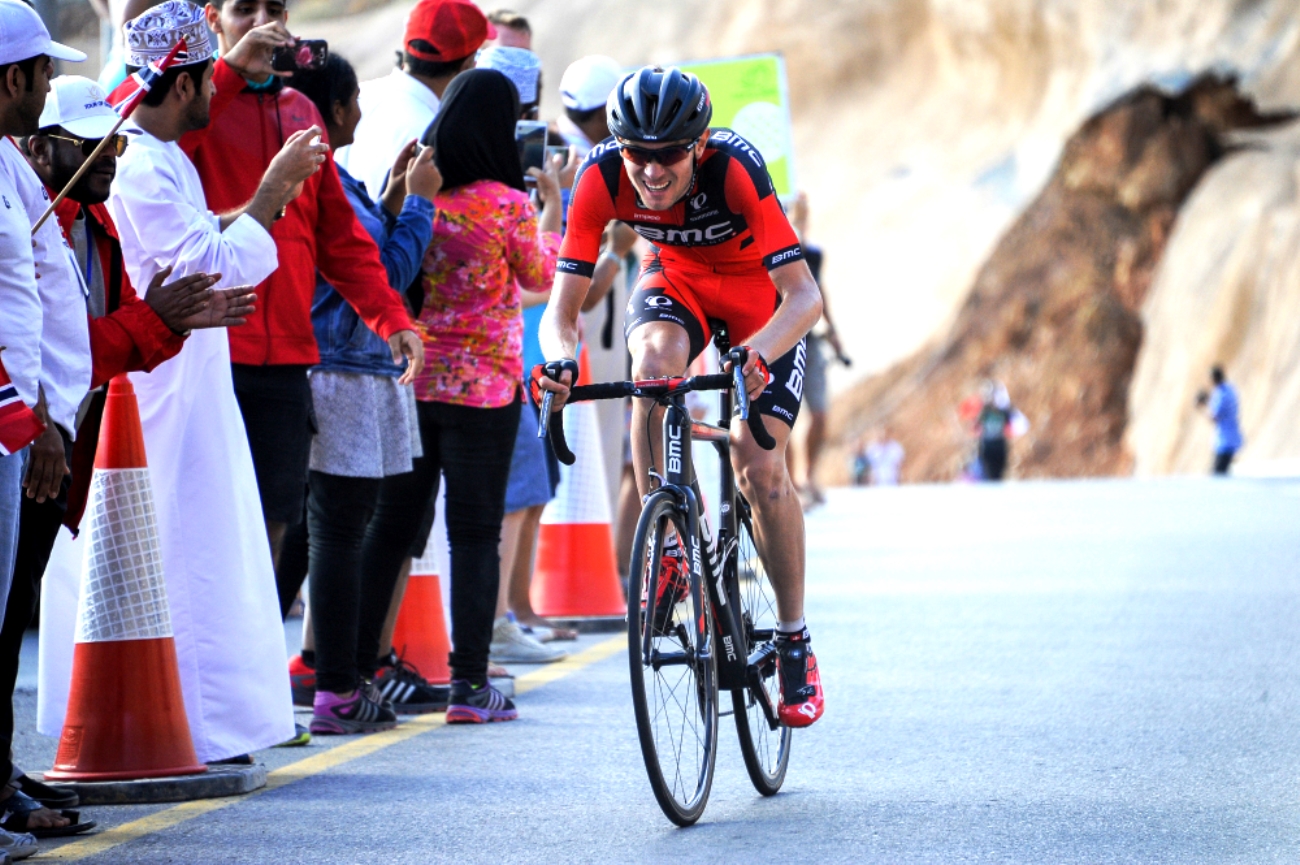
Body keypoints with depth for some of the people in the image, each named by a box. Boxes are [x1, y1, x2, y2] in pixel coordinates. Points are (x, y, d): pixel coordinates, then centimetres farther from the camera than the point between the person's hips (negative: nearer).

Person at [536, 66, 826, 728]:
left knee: (760, 467, -12)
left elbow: (804, 295, -40)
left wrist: (758, 353, -59)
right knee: (654, 362, -33)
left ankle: (794, 642, 5)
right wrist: (559, 360, -50)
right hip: (676, 274, 2)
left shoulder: (734, 168, -37)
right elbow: (561, 307, -28)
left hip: (758, 288, -2)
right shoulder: (603, 176, -29)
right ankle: (666, 548, -17)